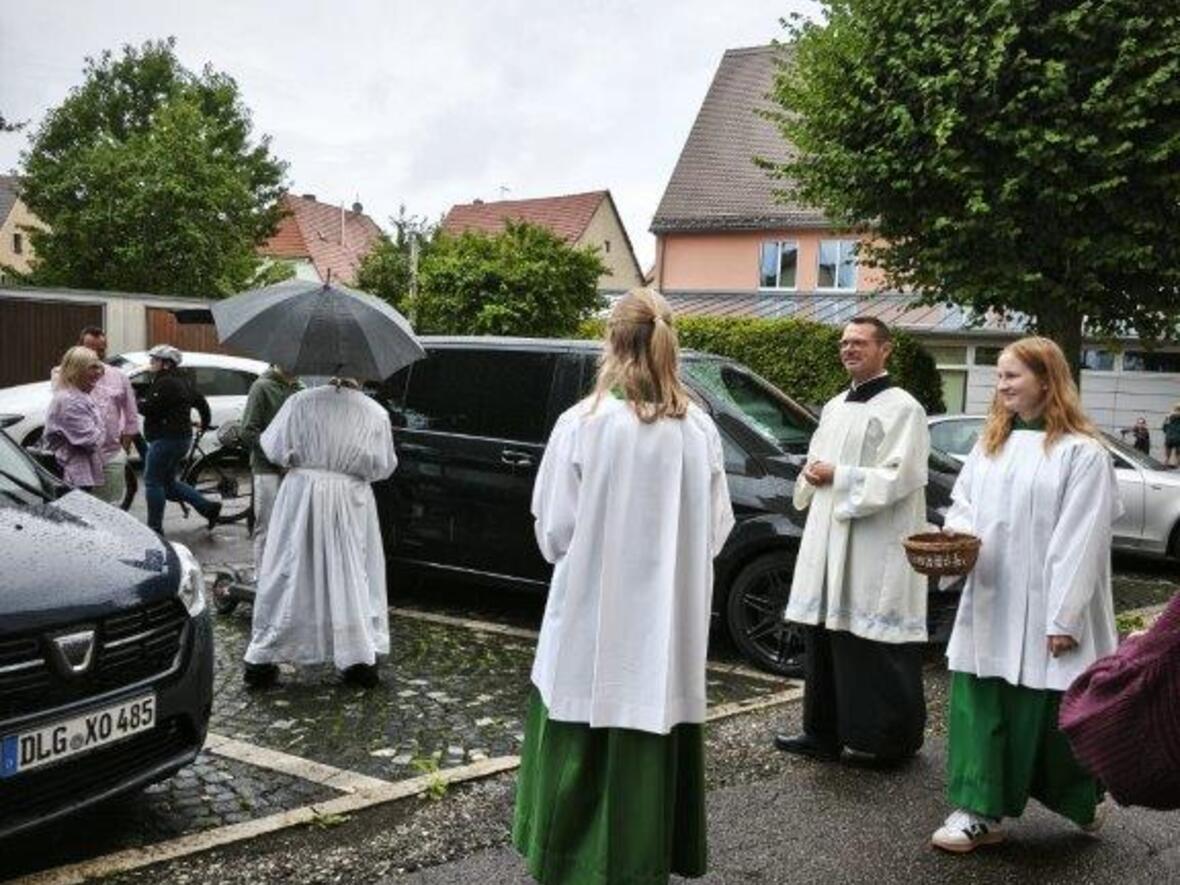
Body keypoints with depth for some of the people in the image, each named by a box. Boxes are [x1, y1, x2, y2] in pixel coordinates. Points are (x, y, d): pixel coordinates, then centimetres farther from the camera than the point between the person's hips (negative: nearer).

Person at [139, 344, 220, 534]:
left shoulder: (165, 383, -16)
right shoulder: (182, 381, 15)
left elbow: (150, 408, -23)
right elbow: (200, 401, 25)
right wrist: (205, 422, 39)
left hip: (166, 438, -10)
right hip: (182, 438, 10)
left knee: (153, 481, -1)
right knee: (168, 482, 17)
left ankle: (154, 528, 4)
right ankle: (209, 507, 13)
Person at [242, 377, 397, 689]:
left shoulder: (300, 402, 1)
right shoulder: (375, 413, 2)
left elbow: (272, 446, 4)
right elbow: (384, 465, 4)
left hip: (302, 492, 0)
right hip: (350, 500, 0)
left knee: (287, 574, 6)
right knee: (352, 576, 7)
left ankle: (261, 660, 12)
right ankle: (360, 660, 9)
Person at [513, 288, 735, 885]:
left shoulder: (582, 423, -12)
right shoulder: (699, 429, -3)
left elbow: (553, 530, -7)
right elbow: (717, 528, 4)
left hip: (592, 620, -3)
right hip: (670, 621, 3)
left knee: (580, 754, 11)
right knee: (654, 743, 14)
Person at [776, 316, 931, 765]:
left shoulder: (902, 409, -6)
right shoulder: (835, 407, 17)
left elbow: (898, 477, -15)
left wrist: (837, 475, -13)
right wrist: (813, 473, 2)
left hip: (875, 550, -8)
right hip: (827, 541, 8)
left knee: (871, 646, -1)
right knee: (824, 639, 12)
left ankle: (889, 740, 14)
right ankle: (823, 733, 23)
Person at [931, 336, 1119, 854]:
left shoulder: (1081, 452, -10)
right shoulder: (990, 442, 11)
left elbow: (1081, 540, -13)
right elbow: (964, 504, 16)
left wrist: (1065, 618, -16)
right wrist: (954, 536, -8)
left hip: (1043, 611, -5)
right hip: (989, 604, 6)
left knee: (1054, 711, 8)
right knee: (979, 703, 3)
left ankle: (1083, 803, 33)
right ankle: (980, 812, 11)